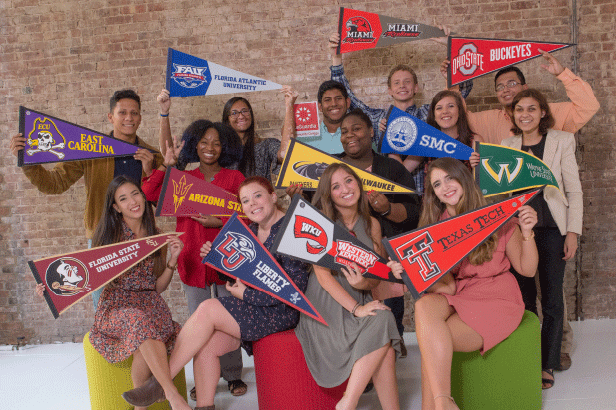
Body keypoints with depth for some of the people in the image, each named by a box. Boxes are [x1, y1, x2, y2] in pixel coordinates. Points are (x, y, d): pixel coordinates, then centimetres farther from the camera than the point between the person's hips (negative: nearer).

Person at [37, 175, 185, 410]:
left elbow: (158, 287, 12)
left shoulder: (156, 238, 11)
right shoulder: (110, 235, 5)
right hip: (116, 305, -2)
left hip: (149, 305, 2)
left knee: (146, 348, -34)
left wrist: (173, 260, -3)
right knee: (141, 321, -38)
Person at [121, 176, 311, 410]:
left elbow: (297, 283, -20)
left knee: (208, 309, -19)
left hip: (281, 311, -7)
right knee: (205, 344, -14)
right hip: (252, 305, 8)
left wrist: (247, 294, -16)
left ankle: (160, 382, -7)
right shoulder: (250, 230, 13)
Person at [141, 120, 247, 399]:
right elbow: (149, 194, -3)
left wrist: (218, 222, -17)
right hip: (193, 258, 2)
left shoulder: (234, 177, 3)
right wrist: (167, 165, -5)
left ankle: (233, 375, 22)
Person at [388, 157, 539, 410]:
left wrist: (526, 233, -15)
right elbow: (446, 286, -3)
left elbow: (527, 270, 1)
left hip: (496, 299, -3)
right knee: (424, 305, -32)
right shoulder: (436, 228, 5)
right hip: (457, 298, 3)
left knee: (433, 339, -27)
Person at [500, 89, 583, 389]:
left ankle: (547, 364, 16)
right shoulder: (506, 146, 9)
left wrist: (573, 232, -5)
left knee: (552, 300, 2)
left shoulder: (562, 141, 3)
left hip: (552, 229, -2)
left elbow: (574, 190, 1)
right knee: (523, 298, 6)